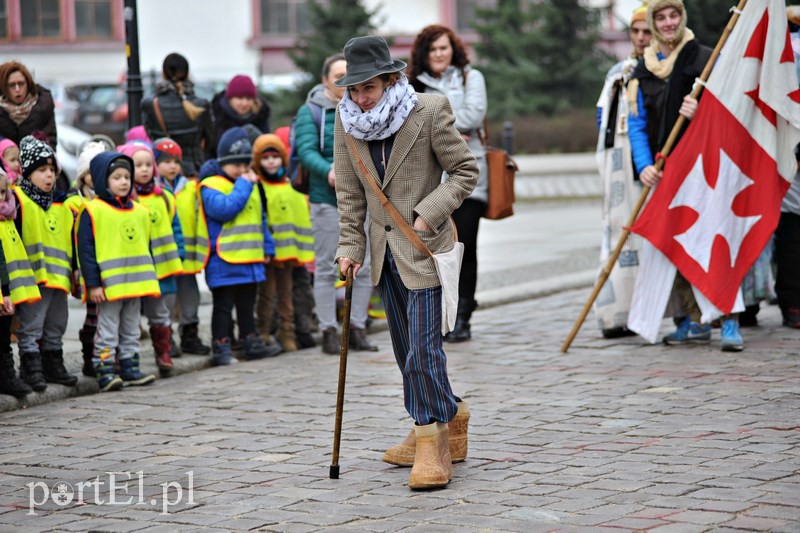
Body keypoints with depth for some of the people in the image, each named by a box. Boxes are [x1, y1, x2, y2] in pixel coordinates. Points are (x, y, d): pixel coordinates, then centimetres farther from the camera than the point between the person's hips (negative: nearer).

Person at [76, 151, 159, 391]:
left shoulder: (139, 210, 11)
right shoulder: (92, 211, -9)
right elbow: (85, 249, -11)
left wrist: (149, 278, 16)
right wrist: (92, 283, -15)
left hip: (136, 281, 6)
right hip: (108, 283, -6)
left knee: (131, 329, 14)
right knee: (107, 330, -1)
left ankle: (130, 368, 21)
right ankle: (105, 372, 2)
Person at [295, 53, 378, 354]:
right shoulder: (311, 112, -1)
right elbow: (306, 150, -12)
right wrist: (329, 171, -31)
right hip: (326, 198, -4)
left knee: (364, 266, 5)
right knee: (327, 267, 0)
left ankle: (357, 329, 14)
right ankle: (329, 332, 6)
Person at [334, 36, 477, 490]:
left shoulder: (430, 112, -15)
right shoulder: (347, 121, 0)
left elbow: (466, 170, -7)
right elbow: (350, 191, 7)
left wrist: (427, 215, -17)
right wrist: (351, 246, 1)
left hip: (424, 246, -6)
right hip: (386, 249, 6)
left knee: (423, 347, -11)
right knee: (407, 349, 15)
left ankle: (433, 445, -2)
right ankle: (449, 419, 32)